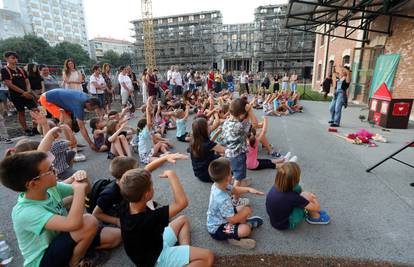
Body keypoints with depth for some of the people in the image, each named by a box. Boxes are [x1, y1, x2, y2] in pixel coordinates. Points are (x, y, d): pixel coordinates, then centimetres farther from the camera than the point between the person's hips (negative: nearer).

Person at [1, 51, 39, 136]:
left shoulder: (21, 70, 12)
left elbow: (27, 82, 10)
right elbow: (9, 84, -10)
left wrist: (28, 91, -9)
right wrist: (23, 92, -16)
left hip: (26, 94, 4)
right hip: (16, 95, -4)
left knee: (36, 110, -5)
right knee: (21, 112, 5)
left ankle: (35, 129, 3)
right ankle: (27, 130, 13)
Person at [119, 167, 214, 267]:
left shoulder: (125, 206, -19)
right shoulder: (148, 219, -42)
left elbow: (142, 173, -5)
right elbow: (182, 202, -41)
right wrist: (171, 174, -32)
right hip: (155, 258, -8)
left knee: (183, 220, 22)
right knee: (208, 257, -10)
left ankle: (185, 252, 10)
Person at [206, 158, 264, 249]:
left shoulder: (217, 185, -13)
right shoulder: (223, 200, -39)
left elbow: (234, 190, 5)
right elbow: (232, 219, -28)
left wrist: (249, 189, -7)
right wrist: (245, 212, -13)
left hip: (220, 218, 9)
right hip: (217, 229, -9)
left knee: (245, 209, 9)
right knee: (246, 230, -25)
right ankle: (234, 237, -1)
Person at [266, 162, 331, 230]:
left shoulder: (276, 187, -17)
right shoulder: (291, 197, -34)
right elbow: (317, 207, -18)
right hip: (286, 224, -6)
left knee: (298, 189, 0)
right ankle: (315, 217, 13)